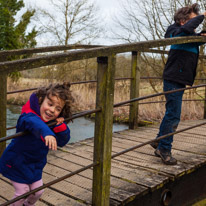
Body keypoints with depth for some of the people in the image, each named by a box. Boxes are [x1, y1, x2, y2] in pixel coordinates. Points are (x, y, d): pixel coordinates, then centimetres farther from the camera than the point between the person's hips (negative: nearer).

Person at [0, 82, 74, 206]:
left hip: (36, 165, 6)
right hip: (17, 163, -6)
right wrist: (46, 133, -76)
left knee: (38, 192, 15)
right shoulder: (28, 115, -32)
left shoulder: (55, 122, -8)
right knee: (23, 192, 2)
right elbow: (34, 122, -56)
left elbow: (63, 141, -9)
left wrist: (60, 126, -27)